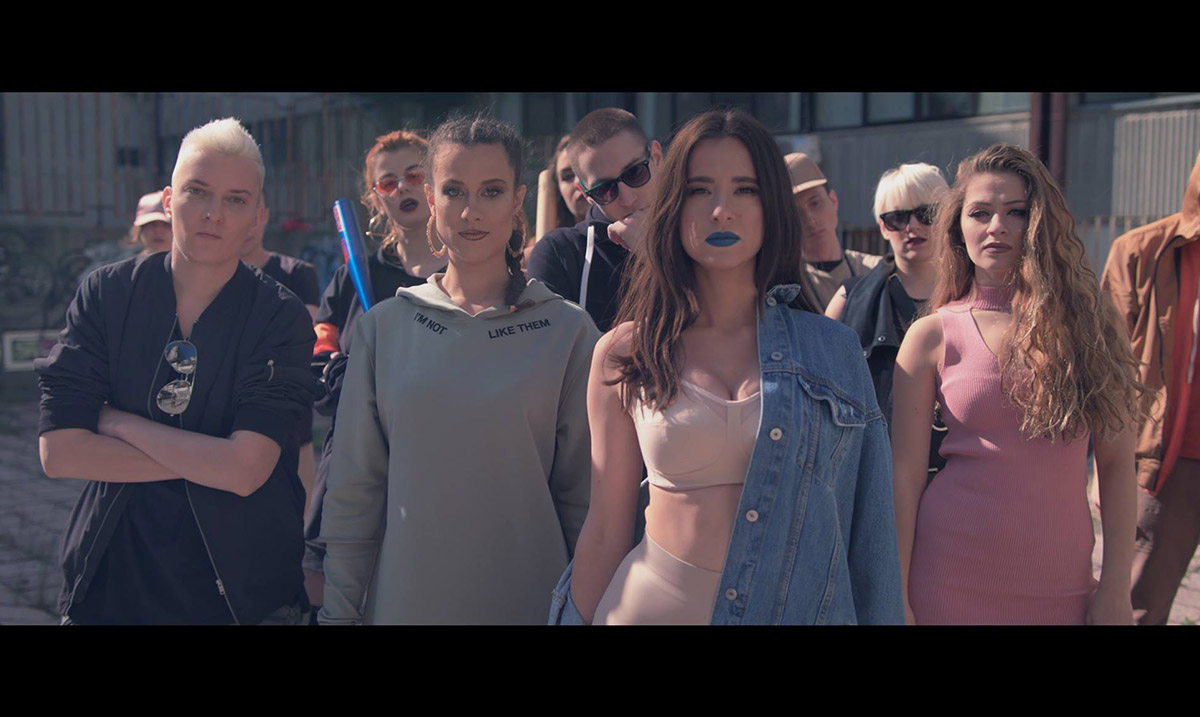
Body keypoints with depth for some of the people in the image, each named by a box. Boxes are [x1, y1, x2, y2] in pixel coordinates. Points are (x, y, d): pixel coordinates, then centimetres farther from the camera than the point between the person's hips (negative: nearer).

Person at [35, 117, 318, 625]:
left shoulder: (281, 318, -10)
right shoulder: (104, 293, -3)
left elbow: (245, 469, -21)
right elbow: (58, 452, -11)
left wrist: (116, 421, -12)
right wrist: (204, 459, -17)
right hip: (112, 585, 2)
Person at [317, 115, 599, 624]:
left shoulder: (567, 331, -4)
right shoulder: (382, 327, 0)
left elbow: (583, 496, -1)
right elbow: (353, 491, 3)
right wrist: (339, 610, 2)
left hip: (528, 601, -1)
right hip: (403, 598, 2)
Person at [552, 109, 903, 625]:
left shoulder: (834, 350, -2)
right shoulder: (625, 353, -4)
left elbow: (866, 530, 2)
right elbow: (605, 530, 1)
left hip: (801, 607, 1)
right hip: (655, 604, -1)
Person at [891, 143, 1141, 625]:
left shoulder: (1087, 321, 1)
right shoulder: (932, 336, -3)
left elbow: (1116, 461, 2)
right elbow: (905, 476, -4)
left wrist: (1116, 588, -2)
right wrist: (896, 598, -5)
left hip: (1062, 582, 2)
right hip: (951, 579, -1)